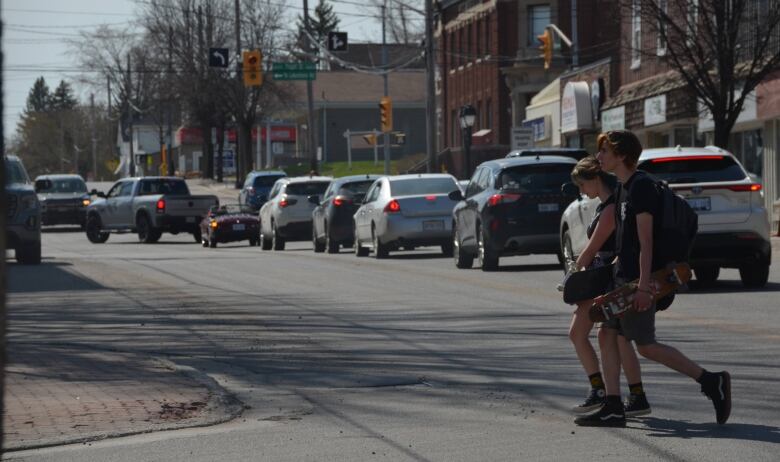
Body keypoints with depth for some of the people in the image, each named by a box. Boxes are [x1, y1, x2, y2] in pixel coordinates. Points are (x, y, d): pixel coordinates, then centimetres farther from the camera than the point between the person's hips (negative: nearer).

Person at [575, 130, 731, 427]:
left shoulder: (640, 186, -15)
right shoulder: (623, 188, 15)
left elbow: (645, 239, -21)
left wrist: (643, 285, -24)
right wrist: (617, 268, 22)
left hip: (638, 279, -10)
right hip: (624, 277, 10)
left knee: (646, 346, -7)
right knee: (607, 334, 6)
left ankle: (711, 381, -2)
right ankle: (613, 409, 7)